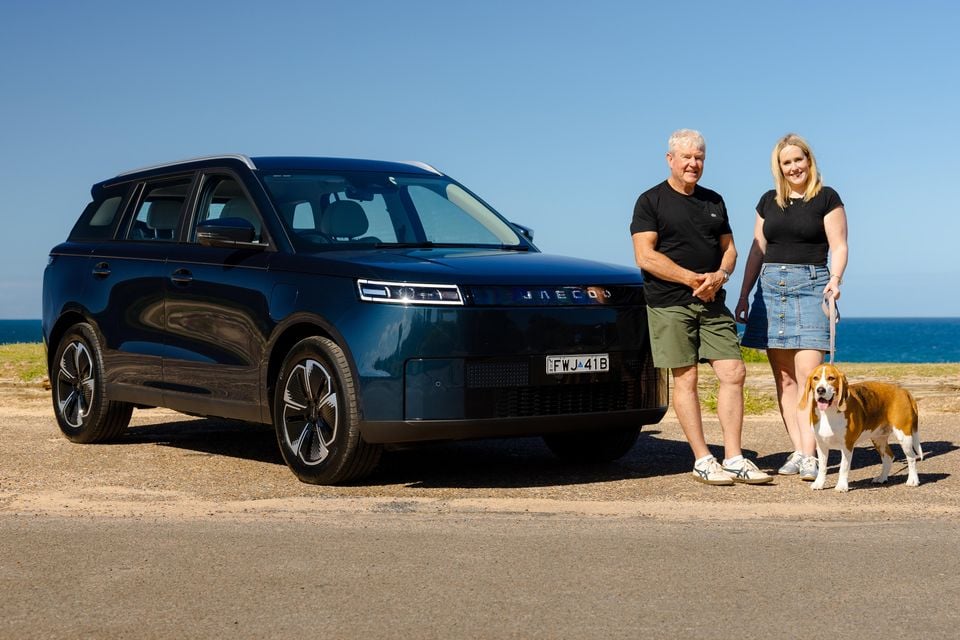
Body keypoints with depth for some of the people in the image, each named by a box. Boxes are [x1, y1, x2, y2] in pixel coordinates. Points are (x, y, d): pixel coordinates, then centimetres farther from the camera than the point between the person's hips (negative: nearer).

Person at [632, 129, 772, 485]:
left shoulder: (714, 201, 18)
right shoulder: (651, 201, 0)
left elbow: (728, 248, 19)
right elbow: (645, 257, -9)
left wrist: (720, 275, -5)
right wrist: (694, 279, -14)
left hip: (713, 303, 5)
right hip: (670, 305, -5)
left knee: (734, 373, -3)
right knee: (686, 378, -3)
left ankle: (733, 459, 2)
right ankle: (702, 461, 3)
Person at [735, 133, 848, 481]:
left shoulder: (826, 198, 2)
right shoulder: (768, 201, 15)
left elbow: (838, 246, -1)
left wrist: (835, 279, -19)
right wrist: (744, 295, 13)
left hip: (810, 286, -5)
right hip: (771, 288, 5)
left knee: (807, 376, -12)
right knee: (784, 378, 2)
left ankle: (810, 455, -14)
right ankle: (797, 451, 5)